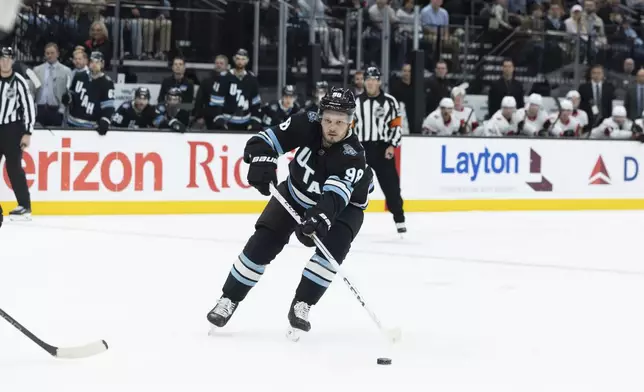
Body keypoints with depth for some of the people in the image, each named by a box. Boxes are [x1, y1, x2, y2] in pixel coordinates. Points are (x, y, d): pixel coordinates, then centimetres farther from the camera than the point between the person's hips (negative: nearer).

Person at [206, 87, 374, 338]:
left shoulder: (353, 156, -35)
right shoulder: (306, 125, -26)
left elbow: (334, 197, -47)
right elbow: (266, 140, -25)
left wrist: (321, 216, -66)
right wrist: (262, 161, -47)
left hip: (343, 205, -2)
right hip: (295, 195, 2)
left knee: (334, 246, -27)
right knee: (263, 242, -8)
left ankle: (300, 306, -14)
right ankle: (228, 301, 4)